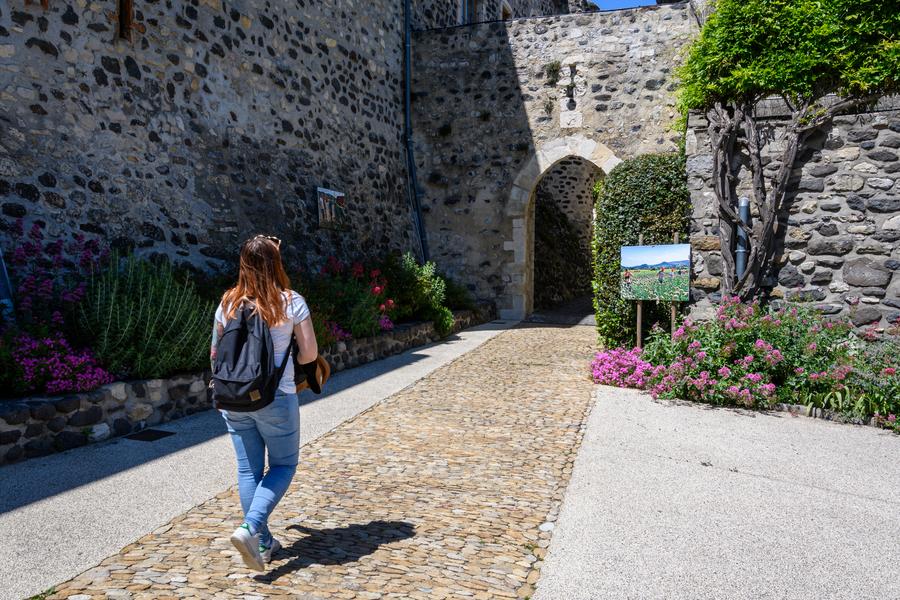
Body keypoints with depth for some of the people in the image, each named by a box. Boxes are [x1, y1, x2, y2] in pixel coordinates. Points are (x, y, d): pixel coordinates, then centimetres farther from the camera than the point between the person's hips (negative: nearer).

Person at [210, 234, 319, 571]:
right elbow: (309, 352, -7)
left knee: (248, 469, 13)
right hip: (276, 398, -4)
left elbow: (215, 353, 8)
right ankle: (250, 528, -6)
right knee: (283, 465, 12)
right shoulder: (291, 302, -9)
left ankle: (262, 543, 22)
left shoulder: (228, 303, 1)